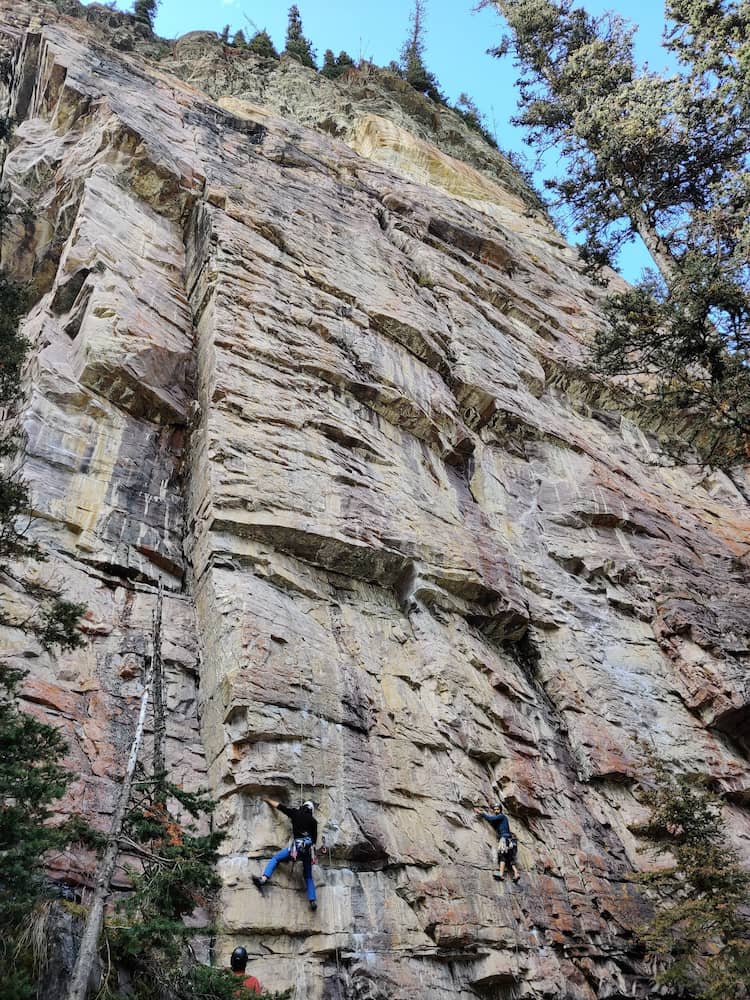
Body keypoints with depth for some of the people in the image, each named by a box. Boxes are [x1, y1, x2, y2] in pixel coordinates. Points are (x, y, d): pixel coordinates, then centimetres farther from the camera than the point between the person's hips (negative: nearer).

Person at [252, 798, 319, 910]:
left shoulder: (296, 813, 12)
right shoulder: (313, 821, 18)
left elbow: (278, 806, 19)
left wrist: (268, 800, 35)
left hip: (297, 845, -3)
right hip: (309, 848, 3)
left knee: (275, 858, 13)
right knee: (308, 876, 16)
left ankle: (263, 878, -6)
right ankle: (313, 901, 5)